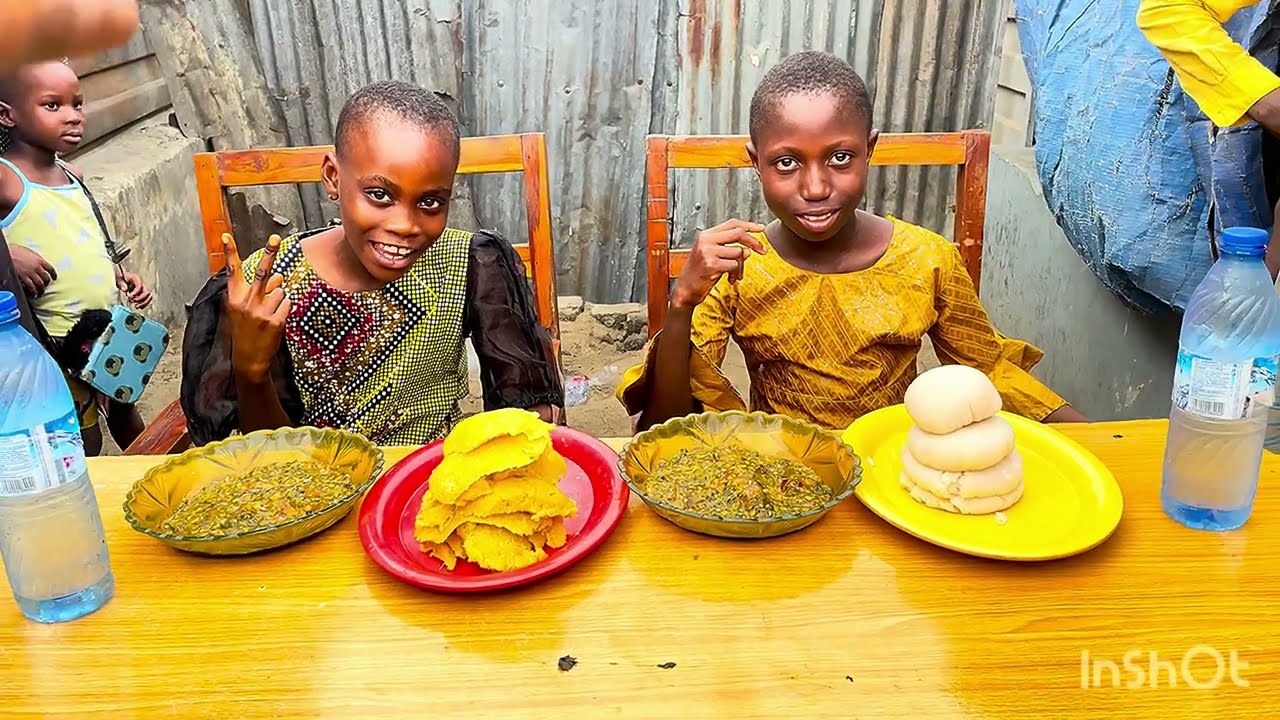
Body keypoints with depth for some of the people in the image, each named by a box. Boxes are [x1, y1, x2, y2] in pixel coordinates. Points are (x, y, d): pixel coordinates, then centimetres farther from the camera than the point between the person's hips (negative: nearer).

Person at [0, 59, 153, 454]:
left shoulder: (72, 176, 8)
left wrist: (122, 277, 8)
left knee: (123, 406, 26)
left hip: (109, 328, 8)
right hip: (58, 343, -7)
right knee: (85, 442, 2)